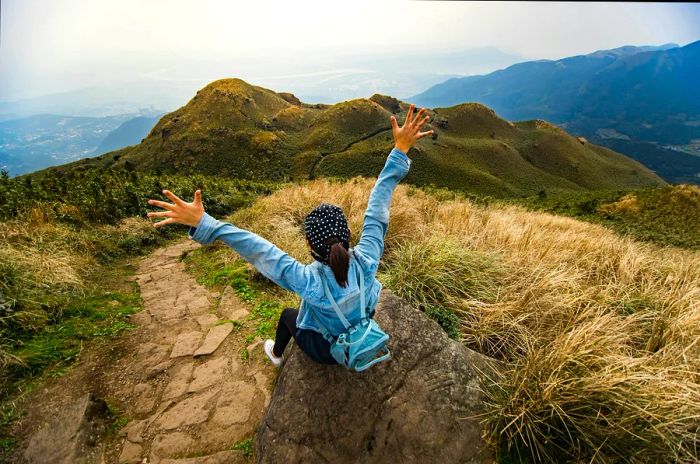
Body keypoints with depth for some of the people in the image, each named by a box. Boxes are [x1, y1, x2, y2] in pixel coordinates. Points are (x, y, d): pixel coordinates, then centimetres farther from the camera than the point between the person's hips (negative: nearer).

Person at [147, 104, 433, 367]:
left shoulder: (308, 280, -43)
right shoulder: (366, 261, -36)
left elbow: (257, 250, -42)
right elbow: (378, 208, -34)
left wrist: (204, 223, -40)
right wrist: (400, 150, -30)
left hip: (325, 351, -2)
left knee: (288, 314, 28)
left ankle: (277, 354, 59)